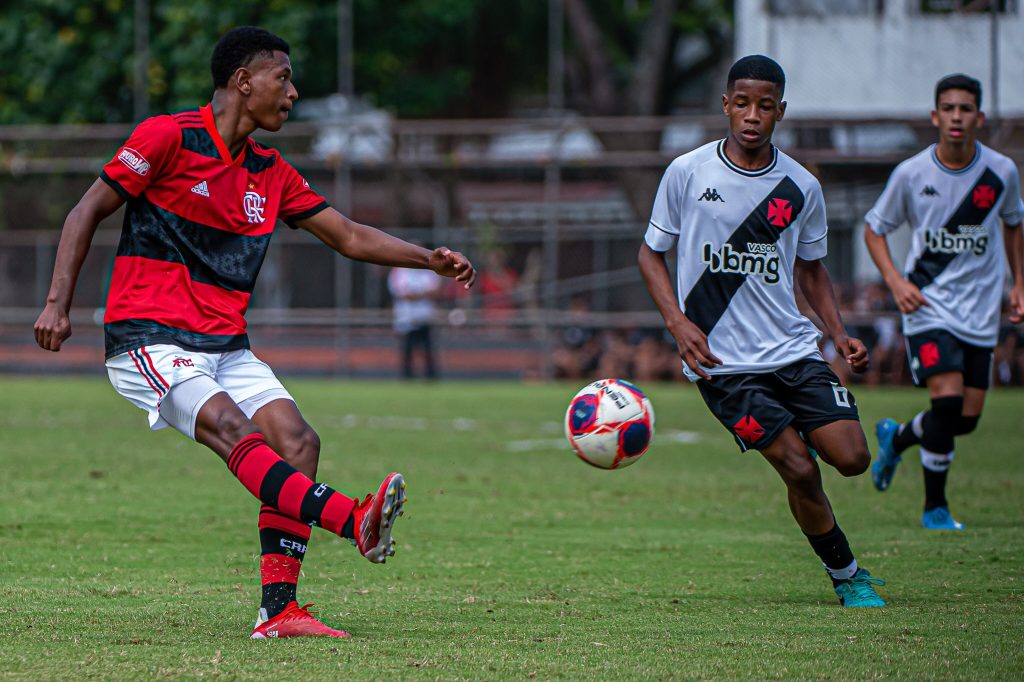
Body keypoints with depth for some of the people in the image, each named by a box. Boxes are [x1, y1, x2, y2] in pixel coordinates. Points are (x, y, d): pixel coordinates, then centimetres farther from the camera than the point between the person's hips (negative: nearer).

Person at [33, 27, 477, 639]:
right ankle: (355, 523, -49)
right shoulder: (169, 137, -5)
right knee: (235, 432, -29)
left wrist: (431, 259, 4)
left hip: (226, 347, 7)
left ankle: (278, 611, -15)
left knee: (298, 441, -13)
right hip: (150, 339, -7)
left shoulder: (272, 174, 14)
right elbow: (87, 213, -2)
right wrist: (58, 303, -10)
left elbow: (350, 237, 18)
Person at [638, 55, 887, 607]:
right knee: (801, 472, -13)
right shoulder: (687, 173, -3)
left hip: (794, 349, 3)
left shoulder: (801, 188, 4)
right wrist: (679, 322, -9)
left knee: (852, 458, -9)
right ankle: (847, 577, 8)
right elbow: (651, 254, 6)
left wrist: (839, 335, 4)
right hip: (722, 362, -3)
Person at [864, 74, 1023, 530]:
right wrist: (895, 281, -9)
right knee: (948, 399, -20)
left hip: (981, 313, 3)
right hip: (928, 306, -3)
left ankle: (896, 437, 34)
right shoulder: (911, 174, -7)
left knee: (968, 418, 2)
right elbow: (875, 229, 6)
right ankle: (935, 506, -3)